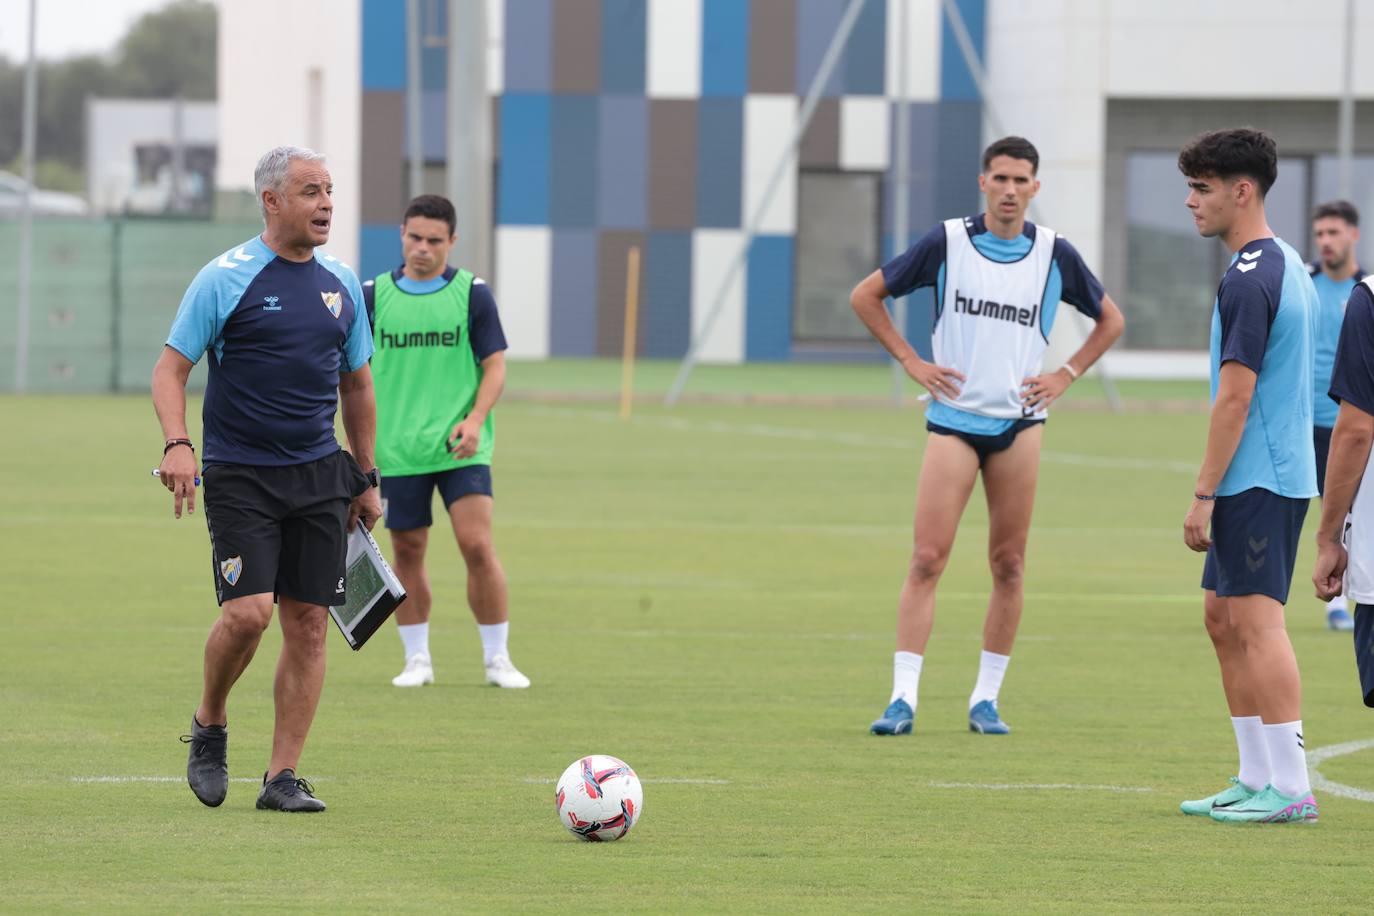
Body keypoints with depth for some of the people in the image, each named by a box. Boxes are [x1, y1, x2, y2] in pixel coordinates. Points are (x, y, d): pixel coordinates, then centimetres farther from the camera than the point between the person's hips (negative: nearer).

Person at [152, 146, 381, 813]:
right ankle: (209, 726, 10)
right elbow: (170, 368, -5)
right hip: (239, 476, -5)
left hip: (319, 476, 5)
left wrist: (365, 480, 19)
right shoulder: (226, 280, -6)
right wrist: (176, 443, -21)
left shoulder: (342, 284, 10)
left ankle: (282, 777, 6)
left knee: (308, 622, -1)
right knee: (248, 610, -17)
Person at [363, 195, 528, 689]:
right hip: (398, 449, 2)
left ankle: (497, 658, -2)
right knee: (407, 552, 4)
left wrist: (474, 420, -15)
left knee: (477, 544, -11)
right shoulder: (374, 295, 5)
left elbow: (495, 366, 1)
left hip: (461, 446, -2)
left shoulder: (472, 293, 1)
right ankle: (417, 659, 17)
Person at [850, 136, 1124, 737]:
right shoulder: (946, 243, -1)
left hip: (1018, 421, 2)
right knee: (928, 558, -9)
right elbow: (865, 296, 8)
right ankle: (903, 698, -10)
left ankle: (986, 698, 11)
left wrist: (1064, 376, 7)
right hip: (953, 419, -2)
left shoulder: (1054, 254, 4)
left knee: (1008, 563, 2)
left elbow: (1110, 320, 19)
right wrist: (911, 362, 1)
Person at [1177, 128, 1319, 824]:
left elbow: (1235, 397, -20)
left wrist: (1204, 493, -17)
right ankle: (1257, 777, 17)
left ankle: (1289, 787, -12)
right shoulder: (1288, 267, 15)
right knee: (1223, 617, 15)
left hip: (1257, 479, -10)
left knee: (1257, 621, -10)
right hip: (1277, 474, 10)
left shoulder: (1249, 281, -17)